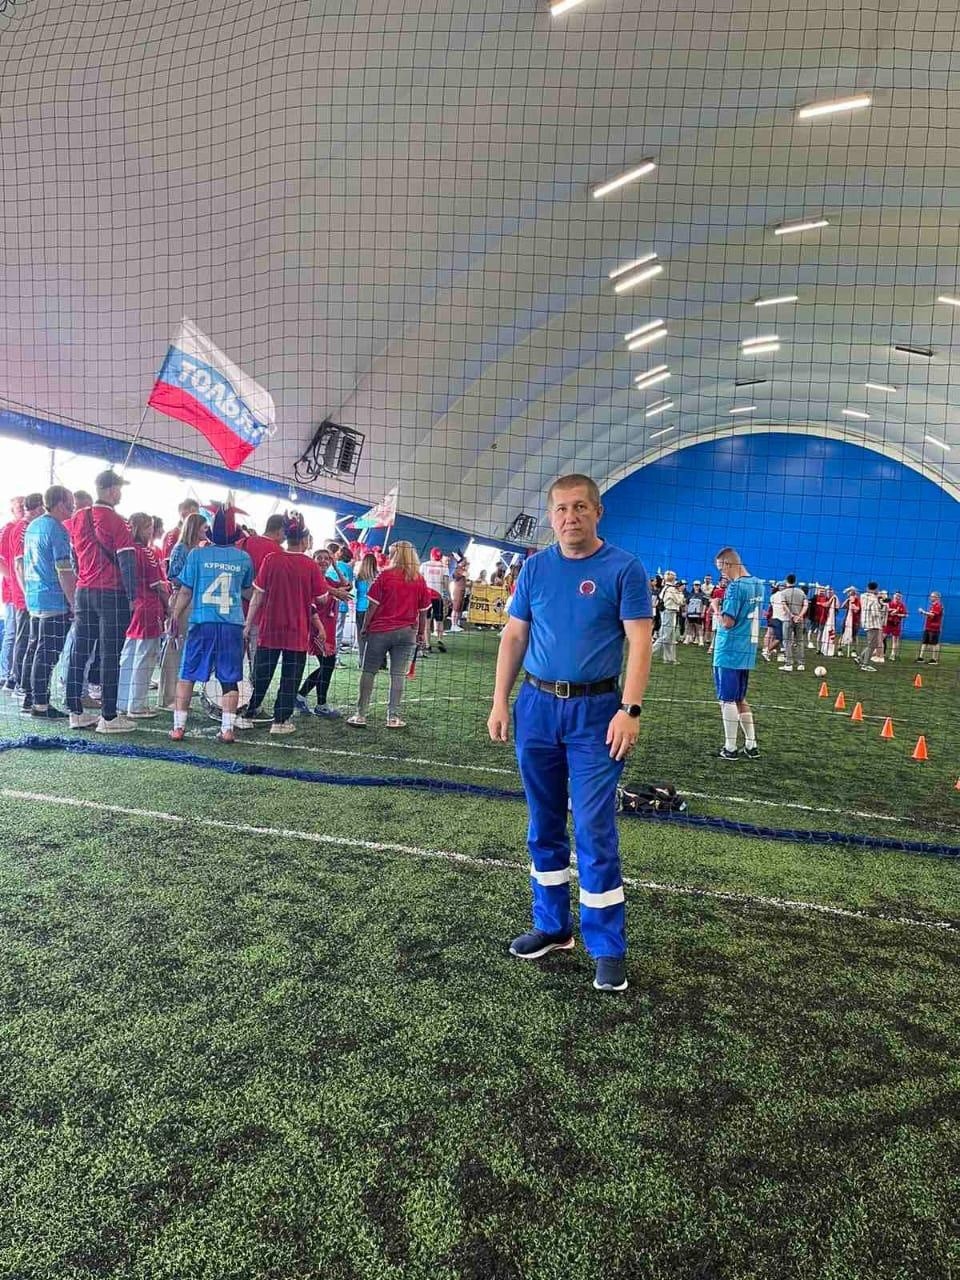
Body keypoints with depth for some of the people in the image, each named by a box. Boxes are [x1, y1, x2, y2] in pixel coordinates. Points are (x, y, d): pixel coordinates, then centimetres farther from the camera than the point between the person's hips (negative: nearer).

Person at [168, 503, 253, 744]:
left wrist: (176, 617, 11)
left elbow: (186, 591, 1)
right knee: (230, 679, 6)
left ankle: (179, 727, 10)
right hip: (233, 624, 1)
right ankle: (227, 729, 4)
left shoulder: (198, 554, -2)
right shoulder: (244, 558, 3)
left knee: (188, 675, 9)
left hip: (202, 623, -1)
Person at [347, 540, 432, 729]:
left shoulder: (385, 576, -6)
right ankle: (393, 717, 7)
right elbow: (423, 611, 8)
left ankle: (360, 715, 8)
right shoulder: (420, 580, 3)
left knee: (368, 671, 6)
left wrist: (365, 628, 4)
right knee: (398, 675, 5)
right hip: (407, 632, 2)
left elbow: (372, 606, -5)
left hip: (380, 630, -2)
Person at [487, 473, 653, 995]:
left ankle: (608, 948, 9)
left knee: (594, 830, -4)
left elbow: (638, 642, -8)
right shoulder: (535, 567, 8)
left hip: (595, 713, -4)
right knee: (544, 825, 13)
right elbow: (514, 636, 9)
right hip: (536, 707, 4)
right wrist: (500, 701, 4)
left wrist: (630, 710, -17)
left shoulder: (624, 569, -3)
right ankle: (551, 926, 29)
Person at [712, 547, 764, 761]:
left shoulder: (735, 586, -17)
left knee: (727, 700, 1)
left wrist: (716, 609, -2)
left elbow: (727, 622, -20)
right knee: (740, 700, 17)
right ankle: (751, 745, 19)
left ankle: (730, 748, 7)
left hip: (729, 653, -8)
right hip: (747, 652, 8)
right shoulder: (757, 584, 10)